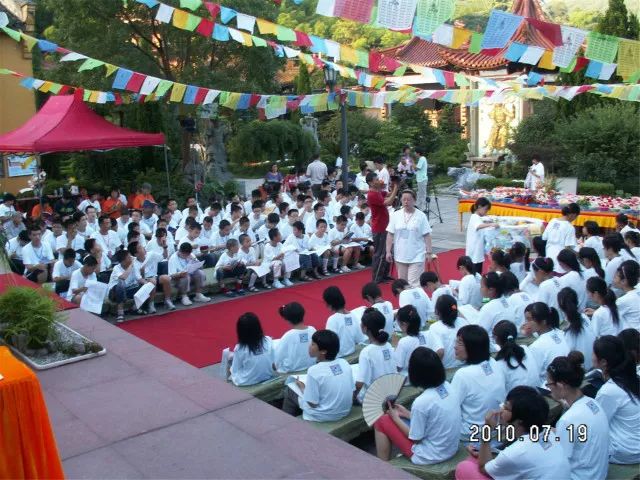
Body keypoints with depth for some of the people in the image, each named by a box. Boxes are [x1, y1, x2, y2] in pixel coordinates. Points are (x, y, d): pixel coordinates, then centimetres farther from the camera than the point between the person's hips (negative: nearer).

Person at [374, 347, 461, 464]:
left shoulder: (421, 402, -28)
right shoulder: (447, 387, -7)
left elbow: (415, 437, -14)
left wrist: (395, 417, -2)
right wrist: (407, 414, 13)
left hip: (429, 456, -7)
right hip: (451, 449, 7)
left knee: (382, 421, 5)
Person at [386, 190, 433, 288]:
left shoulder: (421, 216, -4)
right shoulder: (395, 215, 2)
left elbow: (426, 236, -3)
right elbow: (390, 235, 4)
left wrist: (429, 252, -7)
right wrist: (388, 251, 0)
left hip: (417, 256, -3)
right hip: (400, 256, 3)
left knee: (414, 284, -9)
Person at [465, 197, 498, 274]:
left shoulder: (480, 218, 15)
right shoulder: (474, 218, -16)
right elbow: (479, 226, -39)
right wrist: (491, 224, -50)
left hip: (479, 249, 10)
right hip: (474, 251, -10)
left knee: (479, 272, 13)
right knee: (475, 273, -7)